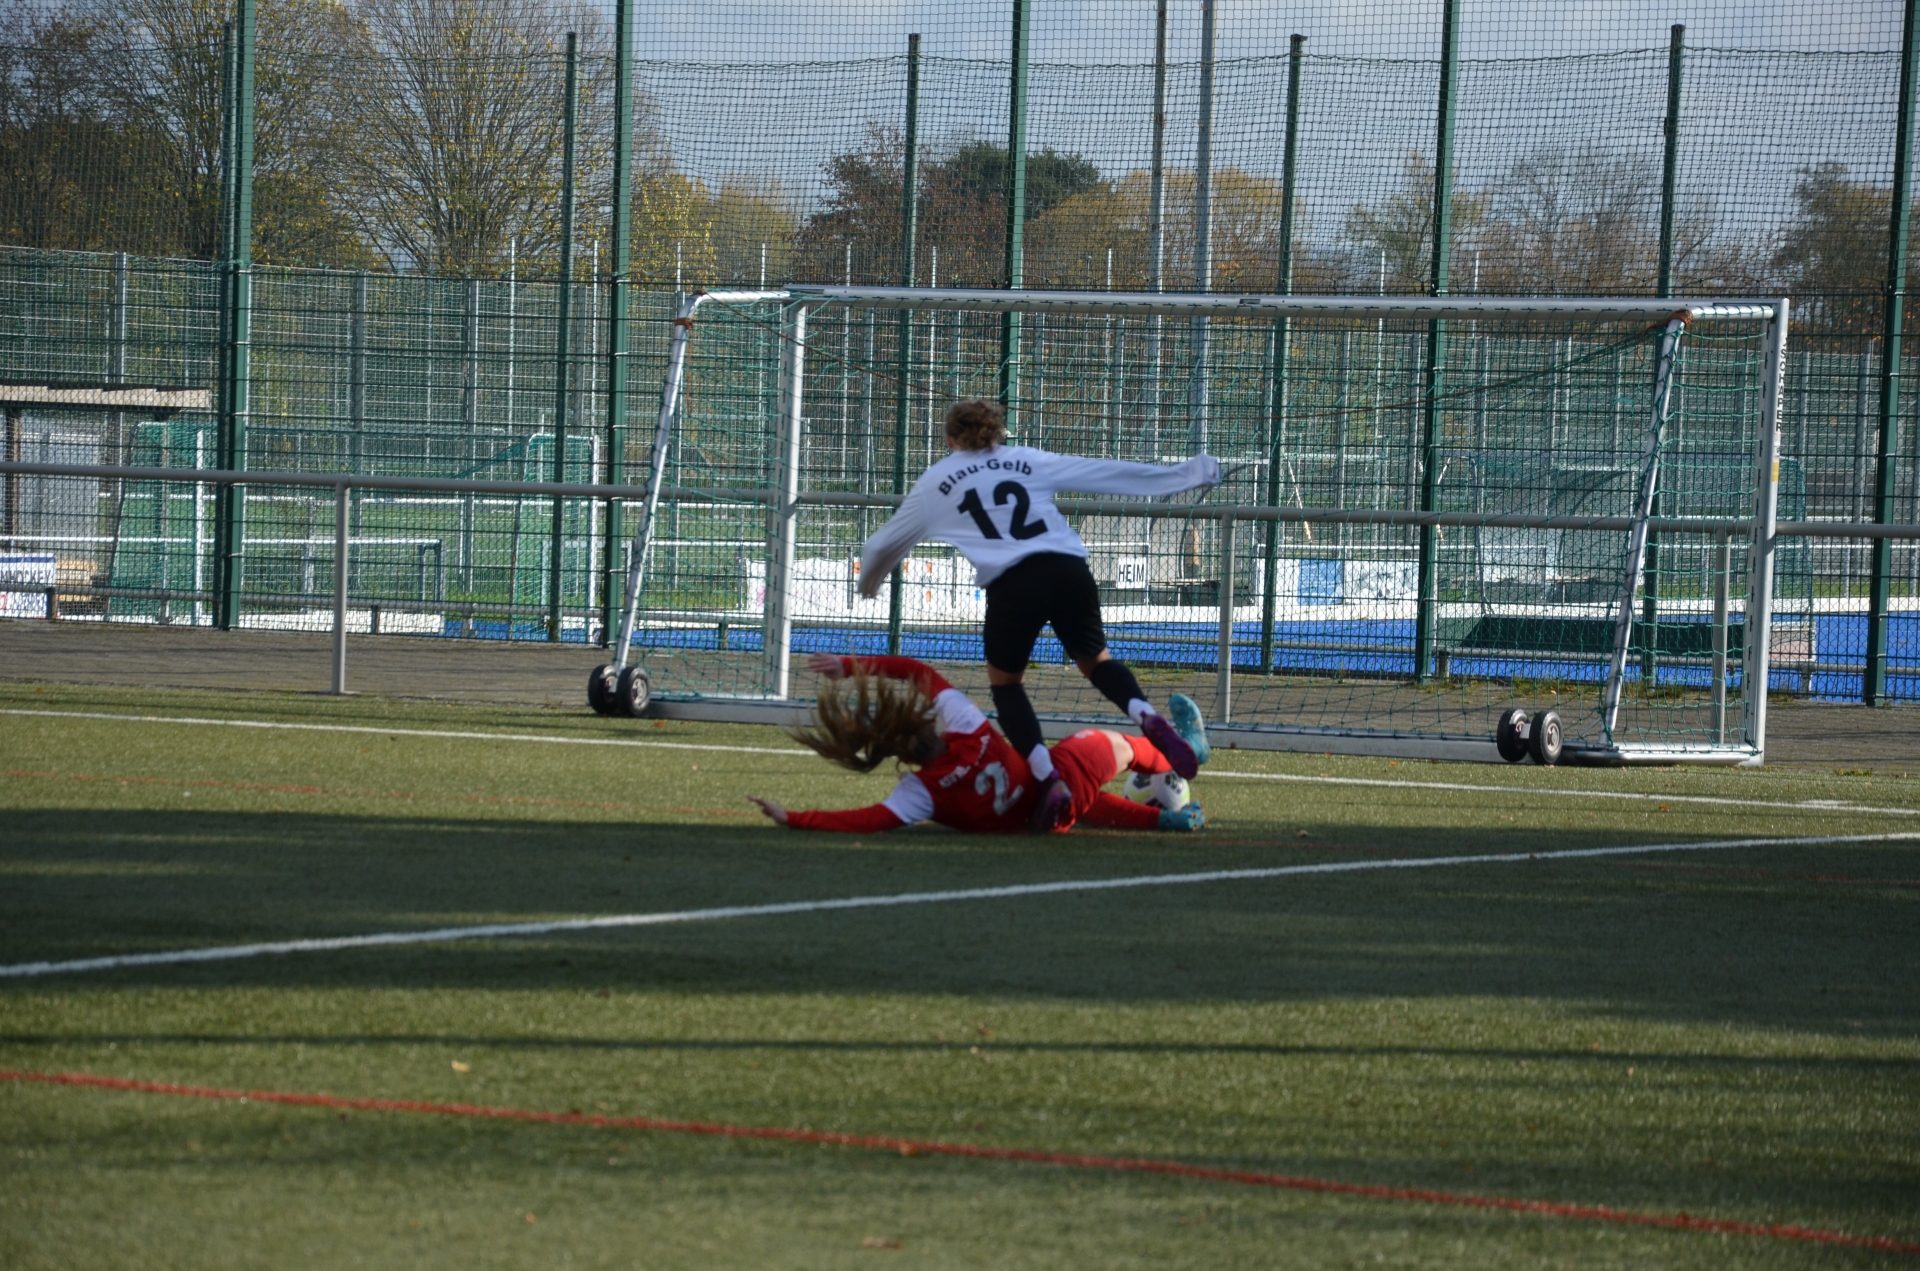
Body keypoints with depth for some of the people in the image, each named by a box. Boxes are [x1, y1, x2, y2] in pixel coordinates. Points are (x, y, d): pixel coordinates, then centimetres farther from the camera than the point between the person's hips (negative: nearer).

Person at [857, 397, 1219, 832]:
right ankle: (1150, 720, -7)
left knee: (1004, 681, 18)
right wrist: (1185, 475, 31)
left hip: (1012, 582, -2)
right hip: (1070, 571, 2)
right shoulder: (1028, 461, 23)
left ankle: (1048, 779, -2)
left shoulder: (935, 483, 20)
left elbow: (883, 545, 32)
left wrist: (869, 583, 54)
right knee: (1094, 660, 23)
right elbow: (1111, 473, 24)